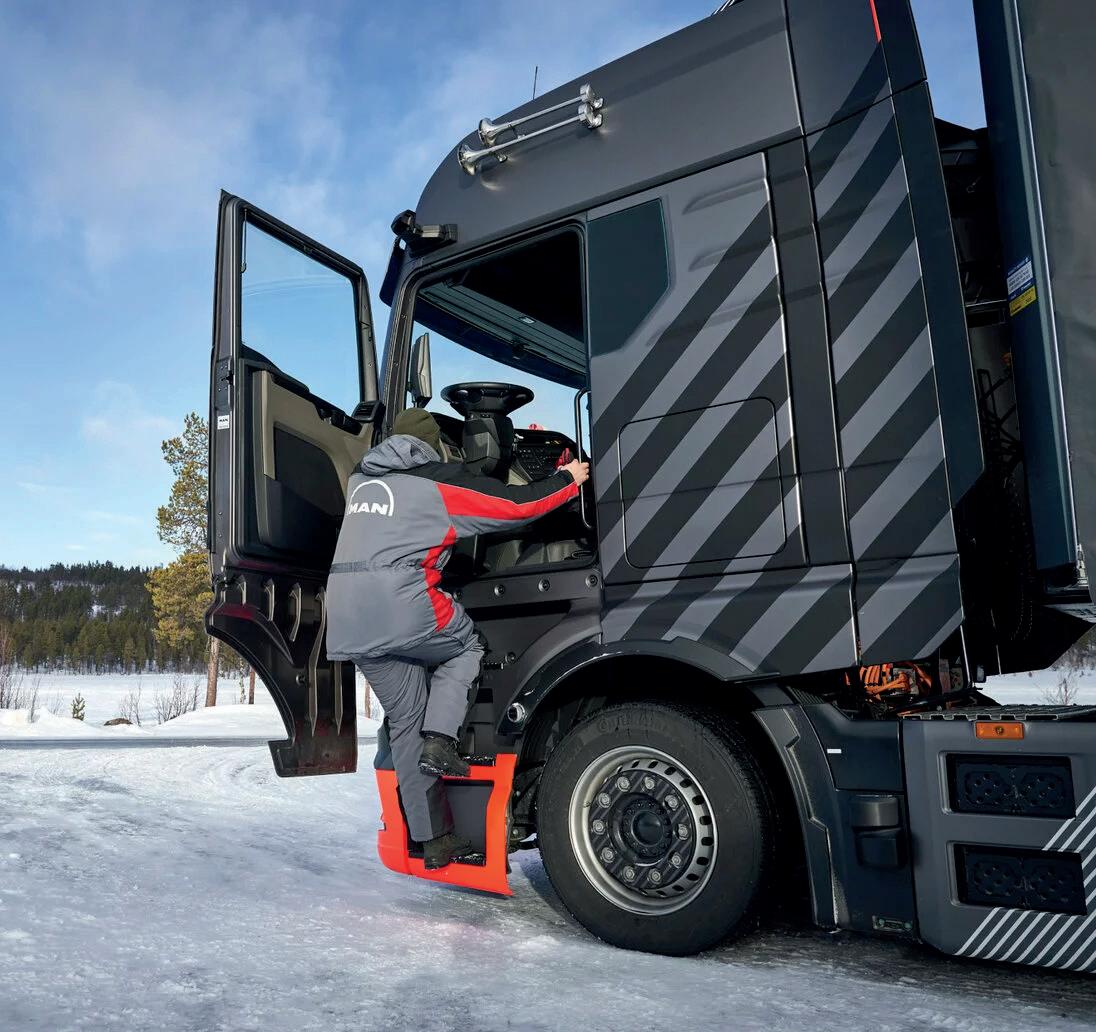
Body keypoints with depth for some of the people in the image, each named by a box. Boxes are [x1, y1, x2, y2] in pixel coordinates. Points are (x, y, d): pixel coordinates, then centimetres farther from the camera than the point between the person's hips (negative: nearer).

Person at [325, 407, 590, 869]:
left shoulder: (361, 481, 20)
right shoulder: (439, 482, 2)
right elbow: (517, 504, 3)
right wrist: (568, 479, 18)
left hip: (348, 616, 6)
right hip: (401, 605, -6)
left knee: (404, 722, 14)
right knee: (466, 648, 24)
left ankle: (433, 840, 19)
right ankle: (440, 739, 3)